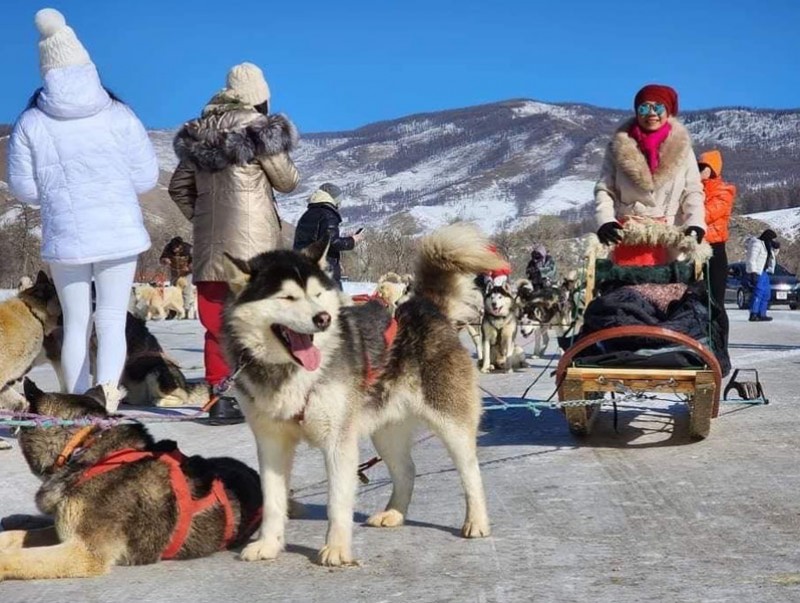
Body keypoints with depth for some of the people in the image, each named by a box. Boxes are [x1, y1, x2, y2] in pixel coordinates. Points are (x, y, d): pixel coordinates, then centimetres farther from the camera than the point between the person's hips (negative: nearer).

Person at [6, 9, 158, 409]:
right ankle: (107, 388, -21)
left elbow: (23, 188, 0)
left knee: (76, 323, 13)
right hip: (119, 232, -1)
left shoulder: (31, 123, -4)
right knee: (111, 319, 3)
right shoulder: (119, 115, -5)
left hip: (65, 236, 1)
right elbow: (146, 177, -2)